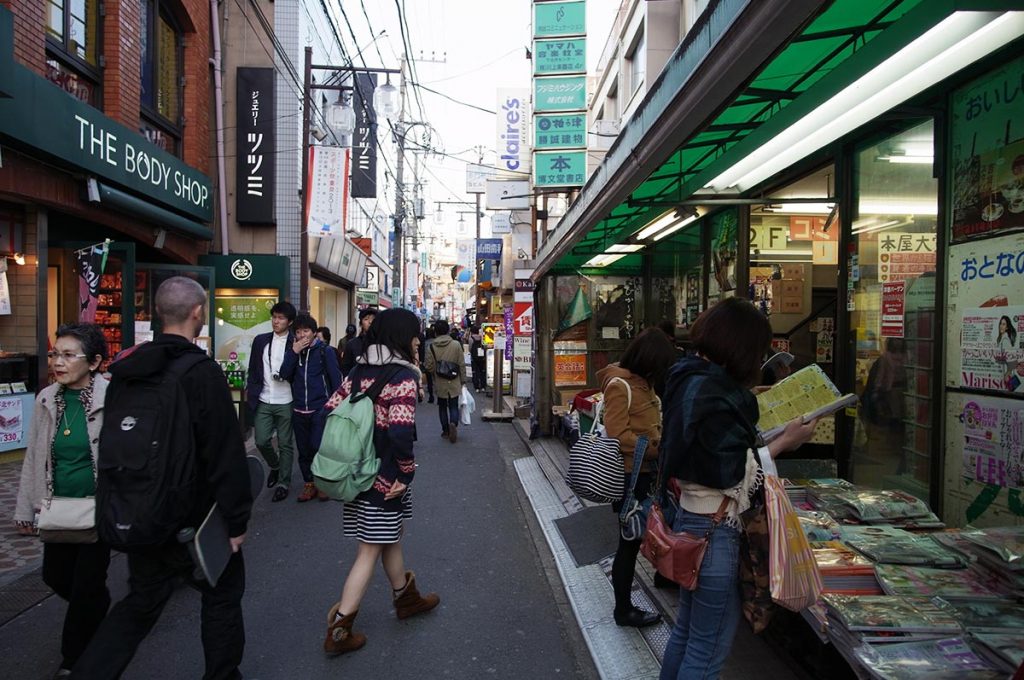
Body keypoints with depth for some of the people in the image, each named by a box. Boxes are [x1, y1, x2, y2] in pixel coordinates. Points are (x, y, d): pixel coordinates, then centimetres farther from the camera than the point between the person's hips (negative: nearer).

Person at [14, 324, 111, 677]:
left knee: (86, 583, 4)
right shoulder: (46, 399, -2)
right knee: (55, 575, 16)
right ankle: (98, 609, 47)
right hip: (58, 507, 5)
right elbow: (33, 458, 7)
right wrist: (25, 509, 9)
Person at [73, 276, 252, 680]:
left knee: (140, 603, 22)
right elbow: (226, 454, -22)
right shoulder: (202, 373, -21)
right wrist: (236, 519, -13)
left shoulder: (126, 370, 1)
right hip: (194, 520, -6)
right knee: (222, 598, 15)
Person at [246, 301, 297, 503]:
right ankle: (274, 466, 32)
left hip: (286, 402, -3)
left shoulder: (295, 343, -4)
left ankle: (283, 483, 17)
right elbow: (253, 370, 11)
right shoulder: (260, 340, 7)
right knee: (261, 441, 3)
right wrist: (250, 393, 7)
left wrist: (285, 376, -16)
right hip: (263, 401, 3)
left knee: (285, 444, 5)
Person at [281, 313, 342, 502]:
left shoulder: (325, 350, -2)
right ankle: (309, 484, 23)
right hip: (299, 410, 4)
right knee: (304, 451, 10)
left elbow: (336, 378, -3)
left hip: (320, 408, -4)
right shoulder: (292, 351, 11)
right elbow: (284, 375, -2)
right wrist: (294, 352, -11)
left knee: (318, 447, -11)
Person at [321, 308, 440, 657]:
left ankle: (406, 598, 43)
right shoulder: (404, 376, -17)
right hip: (385, 477, -8)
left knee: (391, 537, 24)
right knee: (370, 552, 4)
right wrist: (406, 472, -14)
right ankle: (339, 629, 11)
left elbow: (331, 410, 4)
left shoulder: (360, 371, 5)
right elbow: (400, 431, -27)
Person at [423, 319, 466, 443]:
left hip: (439, 384, 0)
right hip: (454, 383, 0)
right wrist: (463, 380, 5)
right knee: (454, 406, 7)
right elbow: (462, 364, -4)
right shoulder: (456, 345, -8)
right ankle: (453, 423, -19)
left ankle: (445, 430, 19)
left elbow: (428, 367, -6)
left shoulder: (432, 347, -8)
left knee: (442, 407, 16)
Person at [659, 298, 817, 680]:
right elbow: (732, 473, -21)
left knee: (687, 629, 23)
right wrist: (783, 442, -12)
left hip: (691, 518, 10)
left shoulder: (690, 379, 6)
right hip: (714, 530, -10)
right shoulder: (712, 392, -23)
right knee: (710, 647, 5)